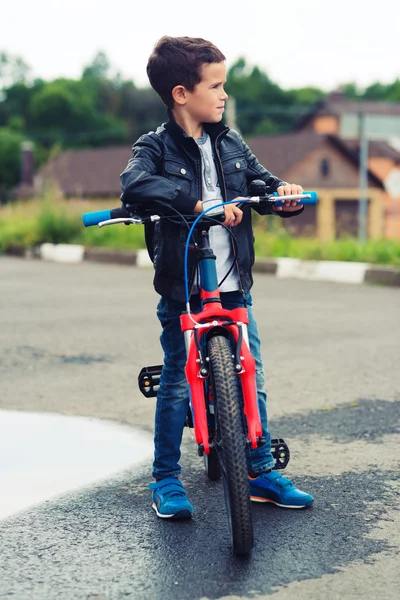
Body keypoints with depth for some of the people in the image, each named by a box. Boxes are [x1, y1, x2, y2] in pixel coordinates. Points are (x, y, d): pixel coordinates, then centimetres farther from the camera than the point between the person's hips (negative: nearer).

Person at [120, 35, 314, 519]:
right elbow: (134, 185, -28)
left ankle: (261, 472, 21)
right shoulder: (156, 147, -8)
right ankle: (166, 480, 16)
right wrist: (196, 202, -36)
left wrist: (283, 193, -11)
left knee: (250, 374, 7)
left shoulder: (232, 145, 9)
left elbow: (261, 182, 13)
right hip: (181, 288, -4)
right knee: (176, 383, 2)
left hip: (233, 285, 5)